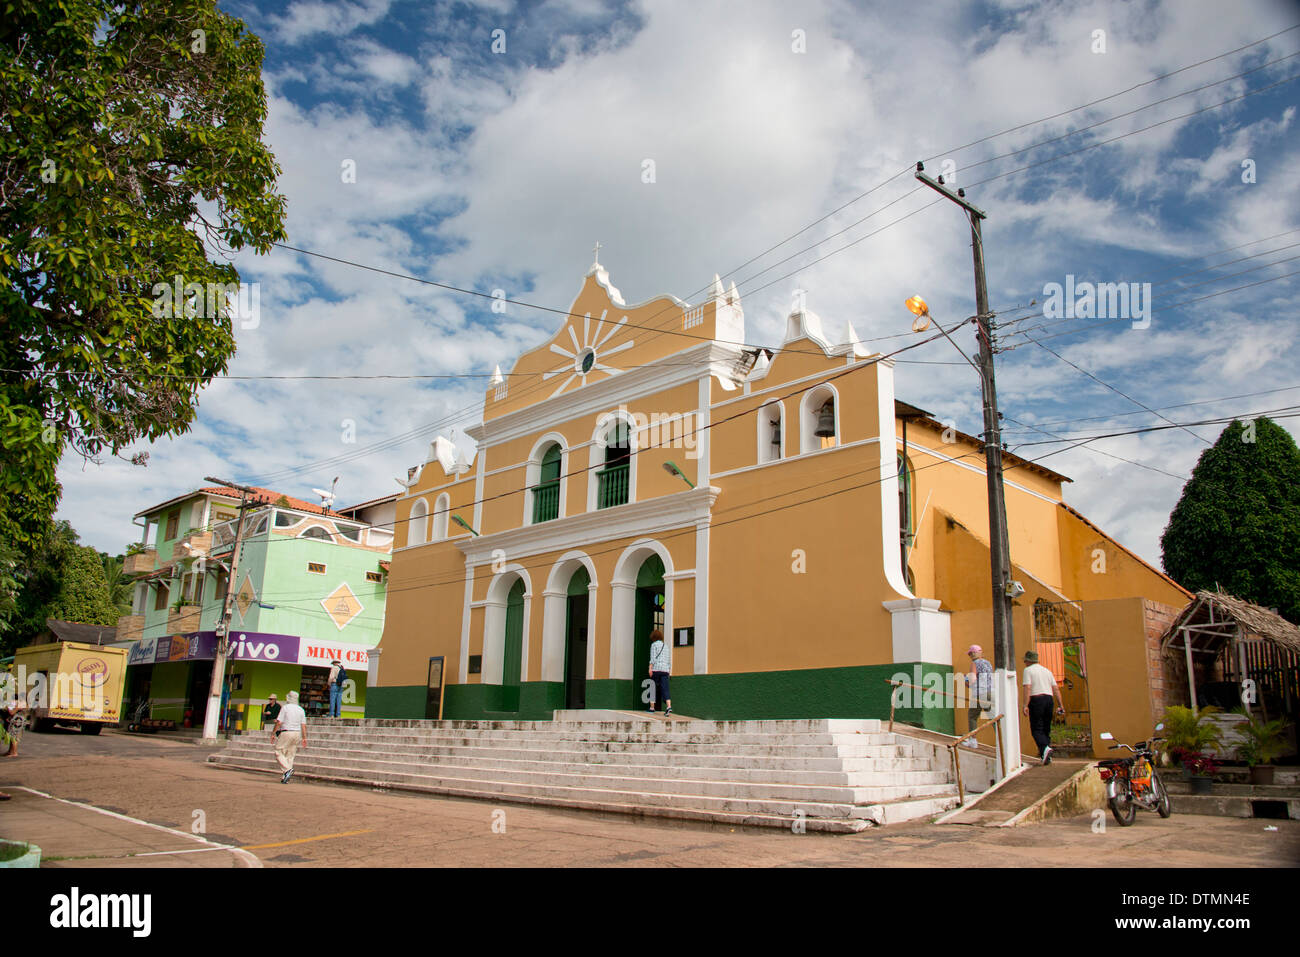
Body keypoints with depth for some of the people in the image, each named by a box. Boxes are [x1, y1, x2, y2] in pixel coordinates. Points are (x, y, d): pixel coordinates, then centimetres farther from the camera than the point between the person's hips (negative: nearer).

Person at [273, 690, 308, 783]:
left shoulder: (285, 707, -5)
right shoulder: (301, 709, 9)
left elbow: (279, 722, -9)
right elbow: (303, 725, 7)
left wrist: (273, 733, -1)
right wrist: (304, 738, 9)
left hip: (286, 732, -5)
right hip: (297, 733, 5)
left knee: (279, 753, 1)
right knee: (290, 755, 10)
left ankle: (287, 769, -19)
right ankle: (285, 777, 8)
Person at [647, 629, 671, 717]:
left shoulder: (654, 644, 1)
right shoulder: (666, 645, 19)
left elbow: (653, 657, -10)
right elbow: (669, 660, 19)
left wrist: (650, 668, -14)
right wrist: (669, 670, 23)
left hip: (656, 668, -4)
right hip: (665, 670, 4)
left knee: (653, 688, 7)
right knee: (665, 689, -5)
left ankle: (652, 708, 8)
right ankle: (669, 706, -24)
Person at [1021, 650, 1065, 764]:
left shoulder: (1028, 670, 1)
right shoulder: (1047, 671, 19)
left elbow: (1027, 688, -11)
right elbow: (1056, 689, 11)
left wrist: (1025, 705, -15)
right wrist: (1061, 705, 9)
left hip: (1036, 700, -6)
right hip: (1049, 699, 6)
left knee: (1036, 730, -5)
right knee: (1046, 729, 12)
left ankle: (1045, 748, -29)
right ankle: (1046, 757, 10)